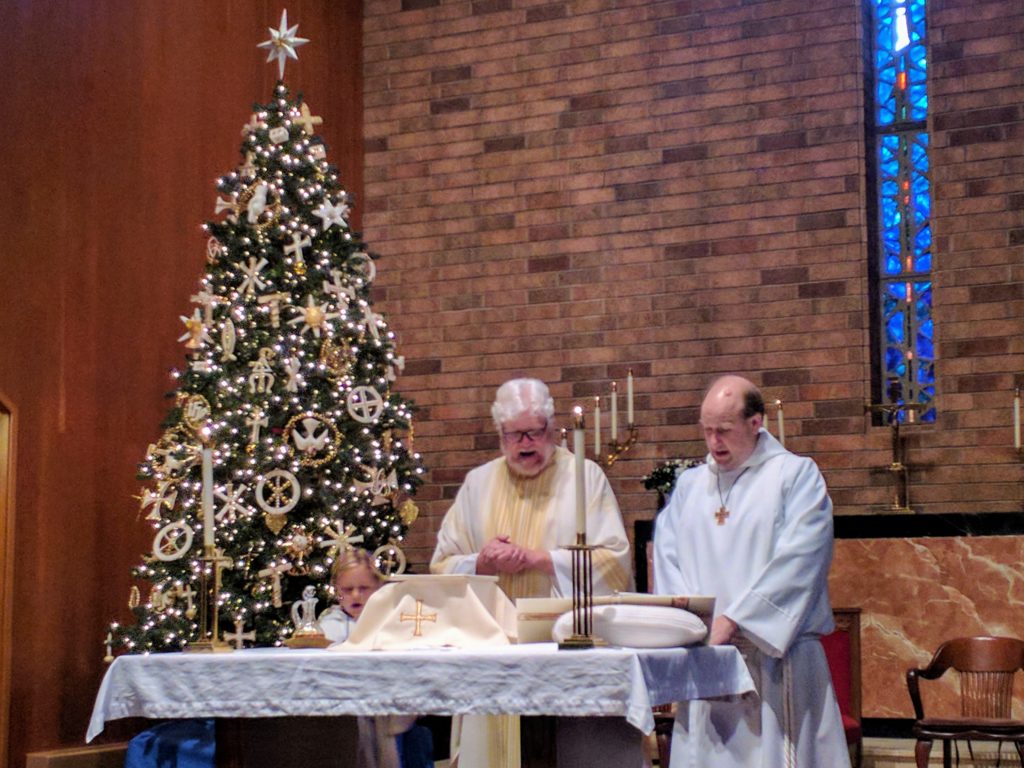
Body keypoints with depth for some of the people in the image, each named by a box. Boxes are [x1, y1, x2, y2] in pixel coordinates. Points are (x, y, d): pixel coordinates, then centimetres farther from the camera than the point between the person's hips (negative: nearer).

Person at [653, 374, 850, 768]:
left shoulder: (797, 475, 0)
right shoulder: (690, 485, 16)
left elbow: (795, 562, -11)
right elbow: (667, 557, 7)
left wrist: (733, 619, -16)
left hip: (774, 653, -4)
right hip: (706, 659, 4)